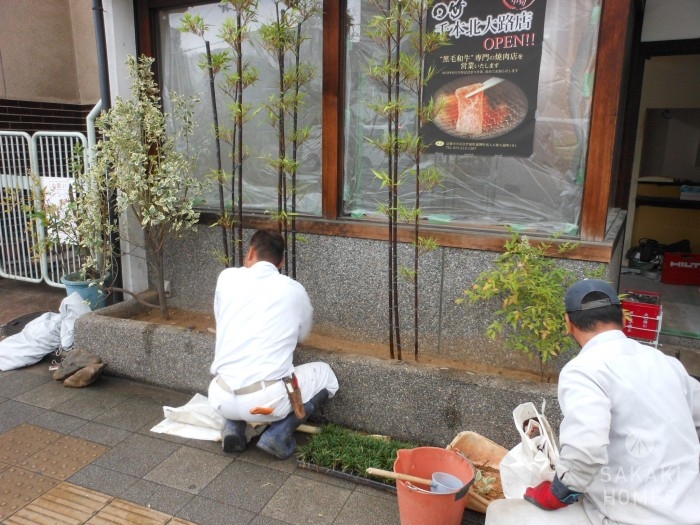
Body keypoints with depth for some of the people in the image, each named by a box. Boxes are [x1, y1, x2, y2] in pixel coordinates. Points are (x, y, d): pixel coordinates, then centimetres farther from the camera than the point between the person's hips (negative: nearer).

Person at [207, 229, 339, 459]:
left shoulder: (227, 277, 7)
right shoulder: (294, 290, 5)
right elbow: (302, 335, 22)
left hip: (222, 398, 3)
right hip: (267, 400, -3)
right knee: (325, 374, 23)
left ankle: (233, 427, 13)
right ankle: (278, 434, 6)